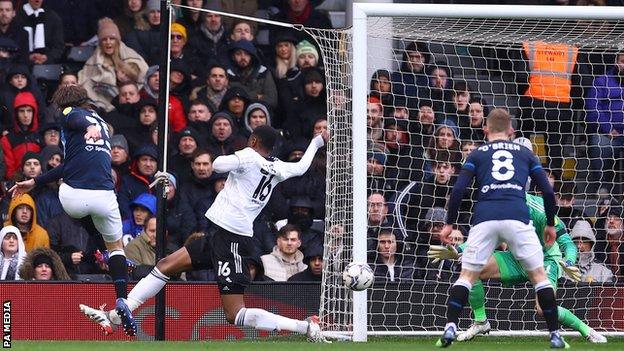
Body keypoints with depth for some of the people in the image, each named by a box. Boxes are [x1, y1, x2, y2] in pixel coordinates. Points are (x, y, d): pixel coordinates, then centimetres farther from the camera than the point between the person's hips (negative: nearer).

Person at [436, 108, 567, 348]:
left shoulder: (477, 154, 19)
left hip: (485, 219, 0)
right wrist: (550, 224, 29)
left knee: (466, 276, 8)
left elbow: (458, 190, 7)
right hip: (517, 217, 0)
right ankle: (555, 335, 5)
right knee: (539, 276, 9)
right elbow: (548, 191, 17)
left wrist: (449, 223, 15)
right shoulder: (525, 153, 22)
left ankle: (450, 328, -7)